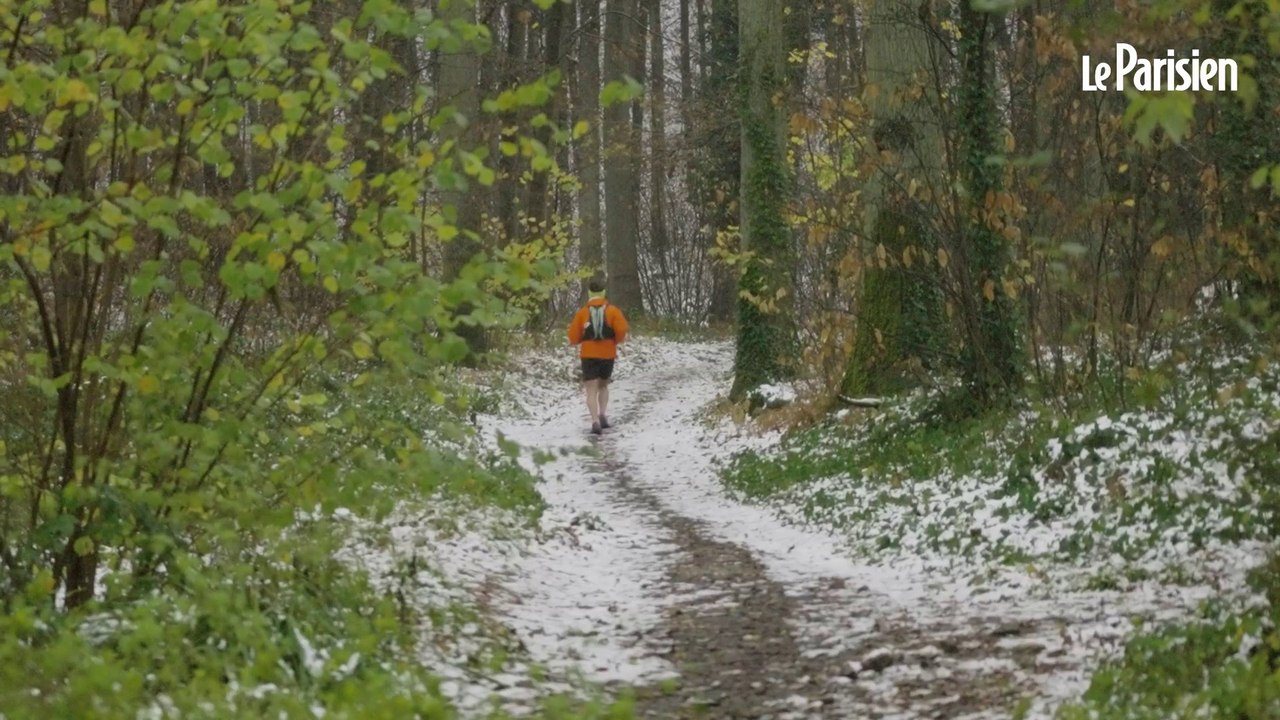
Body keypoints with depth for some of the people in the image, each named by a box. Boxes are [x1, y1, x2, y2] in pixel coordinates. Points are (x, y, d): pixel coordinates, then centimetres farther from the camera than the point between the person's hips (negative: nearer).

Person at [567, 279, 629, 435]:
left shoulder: (582, 312, 0)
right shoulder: (612, 310, 0)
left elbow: (573, 338, -2)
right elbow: (622, 330, -12)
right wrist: (615, 341, 7)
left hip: (588, 355, -1)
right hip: (608, 354, 1)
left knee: (591, 390, -4)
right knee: (603, 385, 23)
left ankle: (595, 421, -20)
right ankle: (603, 414, 8)